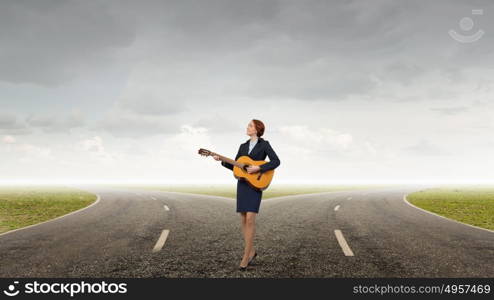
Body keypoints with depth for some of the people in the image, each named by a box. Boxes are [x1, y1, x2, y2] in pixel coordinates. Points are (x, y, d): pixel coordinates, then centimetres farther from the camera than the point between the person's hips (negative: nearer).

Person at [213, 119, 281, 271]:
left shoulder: (264, 144, -2)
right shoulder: (243, 146, 14)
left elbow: (276, 161, -13)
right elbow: (235, 167, 14)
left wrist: (258, 168, -21)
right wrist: (222, 160, 0)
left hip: (255, 184, -6)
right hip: (242, 184, 6)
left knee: (250, 219, -14)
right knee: (243, 220, 5)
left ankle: (246, 256, -7)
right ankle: (251, 251, 19)